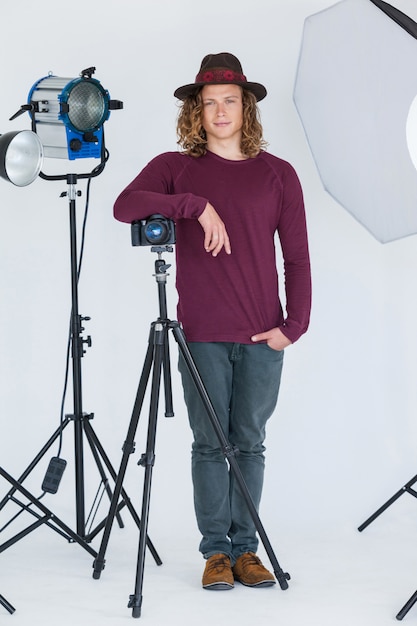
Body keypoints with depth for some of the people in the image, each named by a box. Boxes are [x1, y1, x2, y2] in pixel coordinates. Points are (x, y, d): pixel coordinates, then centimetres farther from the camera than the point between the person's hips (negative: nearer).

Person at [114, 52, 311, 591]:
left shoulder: (278, 174, 8)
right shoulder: (175, 167, 5)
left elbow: (297, 258, 8)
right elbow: (125, 206, -13)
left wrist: (295, 325, -1)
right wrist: (197, 204, -19)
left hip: (263, 338, 1)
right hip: (203, 336, -1)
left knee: (249, 443, 7)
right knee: (209, 443, 3)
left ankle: (245, 548, 17)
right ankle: (215, 550, 13)